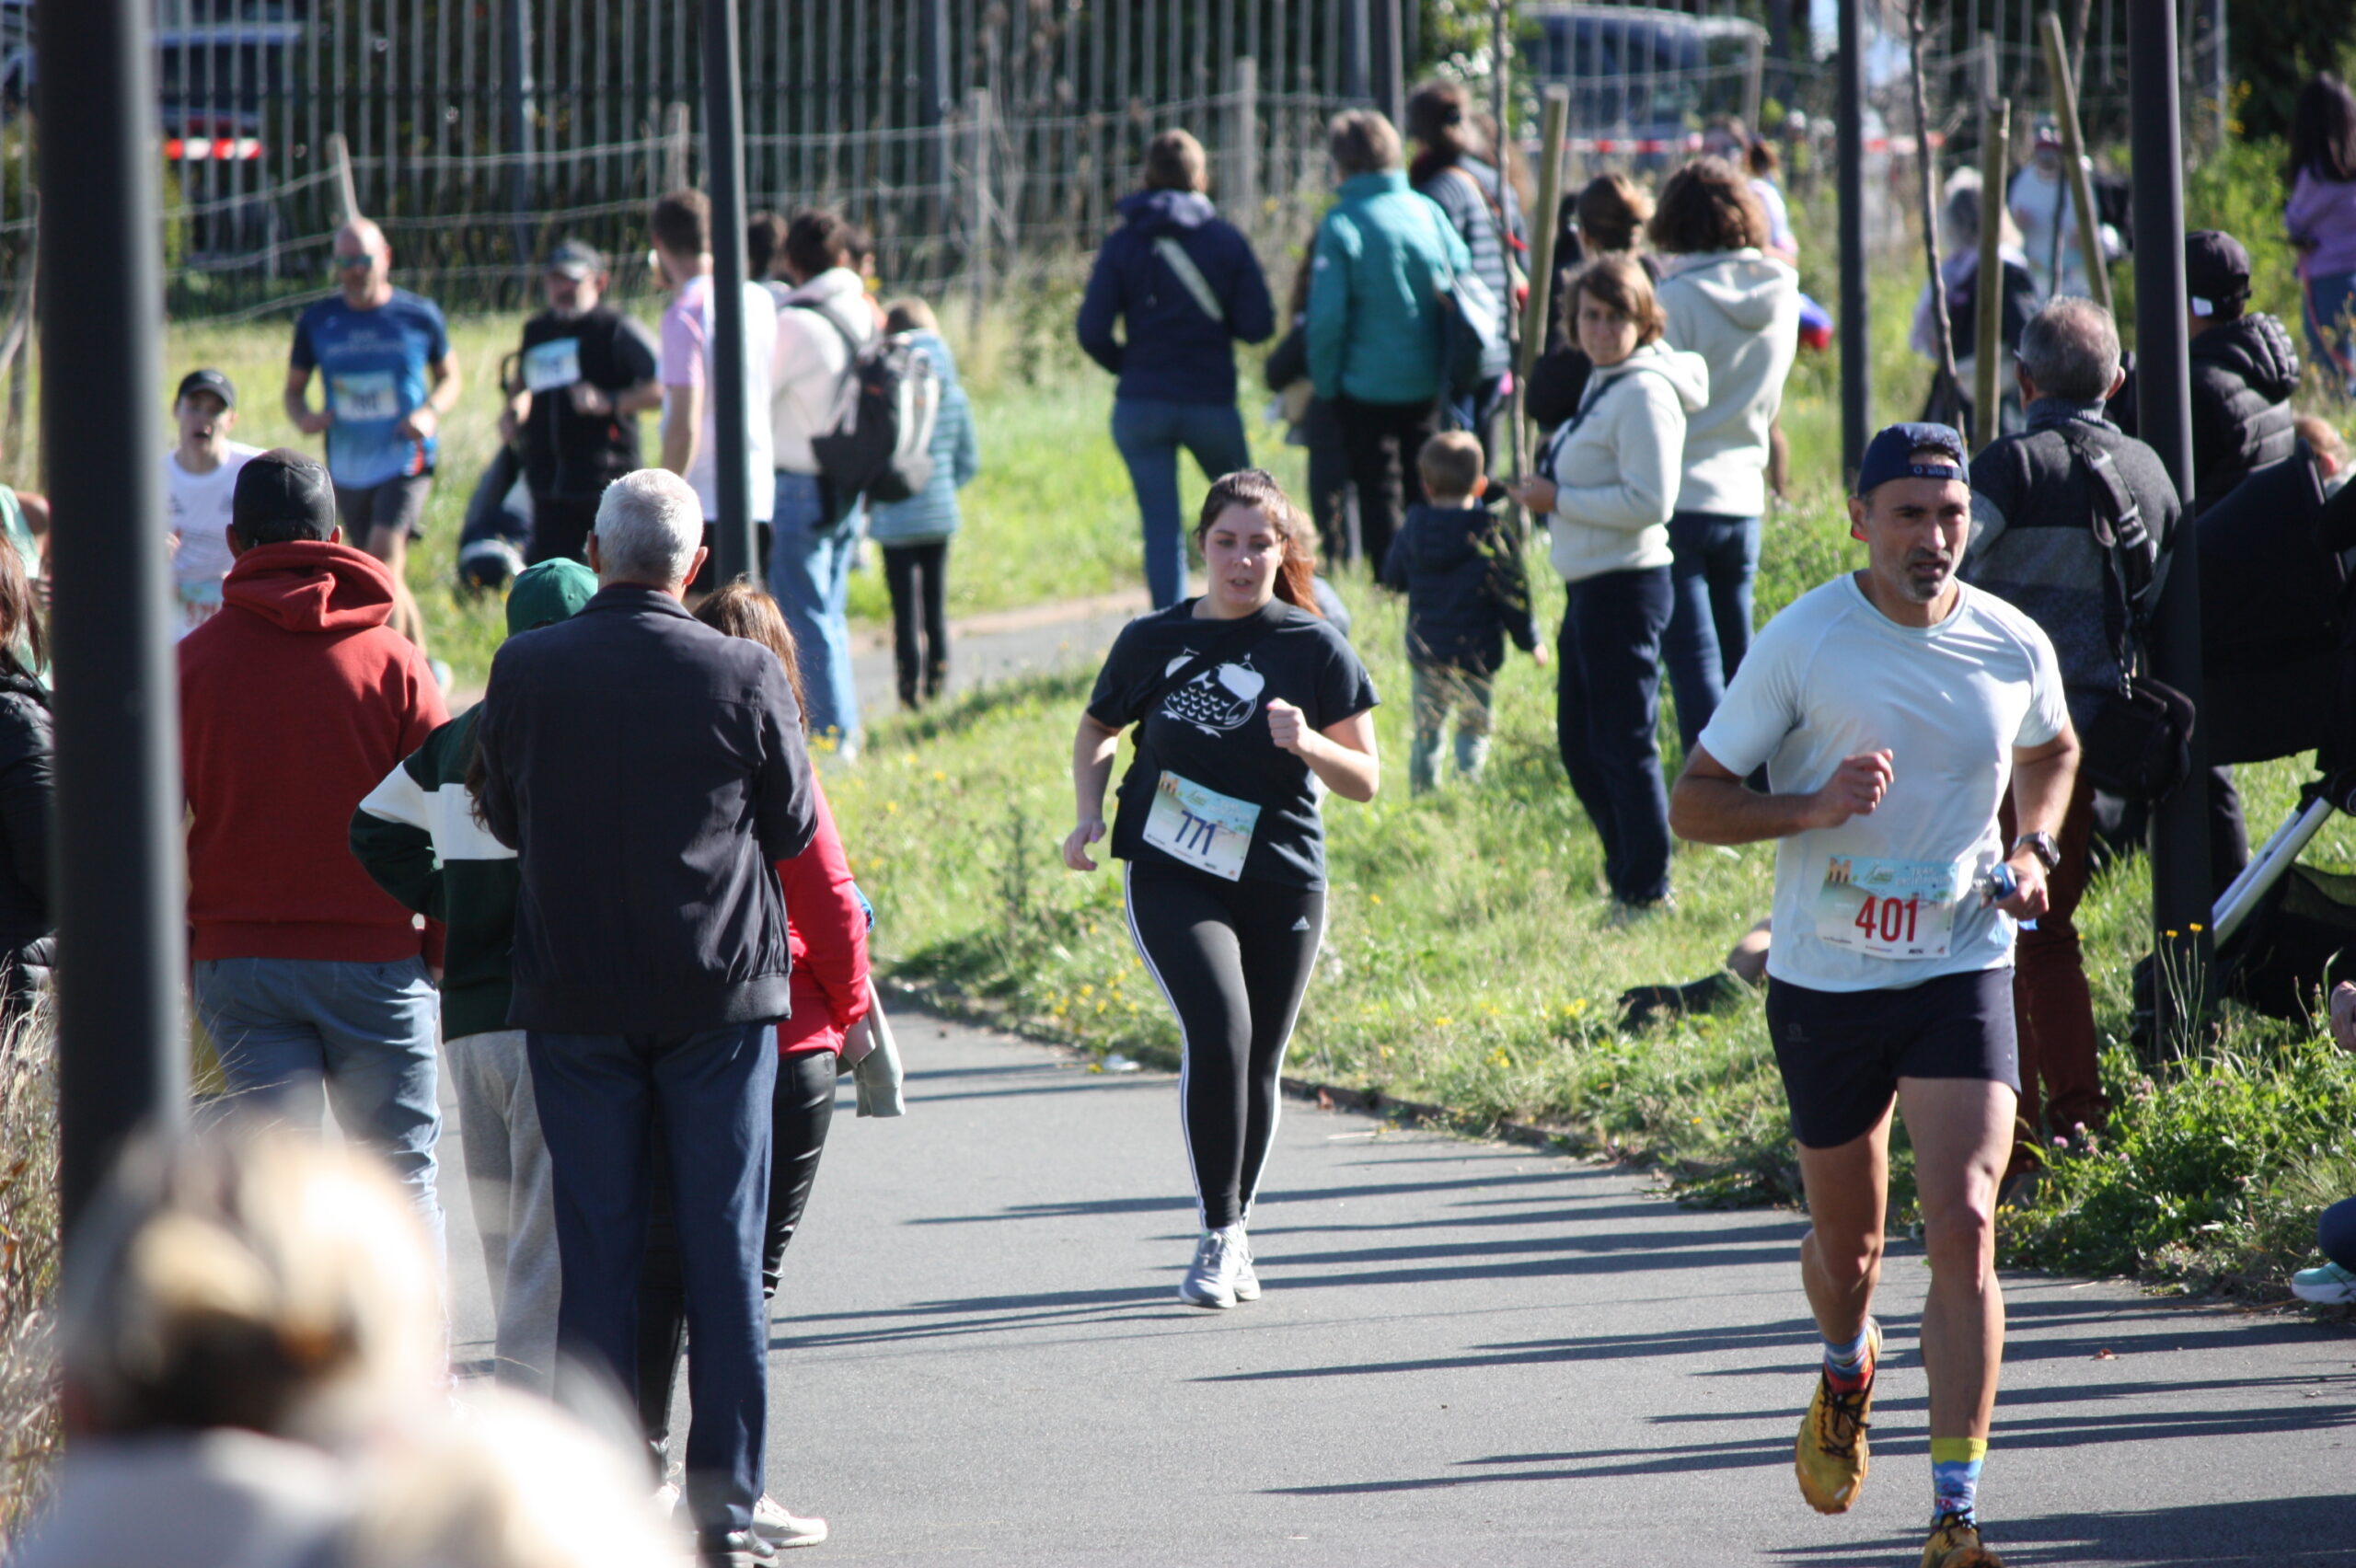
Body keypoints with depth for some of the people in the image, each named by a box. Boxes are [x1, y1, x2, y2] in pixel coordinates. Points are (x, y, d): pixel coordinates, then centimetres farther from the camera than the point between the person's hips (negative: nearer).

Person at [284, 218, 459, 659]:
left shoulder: (419, 316, -1)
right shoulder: (317, 322, 4)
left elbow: (449, 378, 11)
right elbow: (293, 389, 13)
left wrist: (431, 412, -10)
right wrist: (304, 417, -11)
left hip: (405, 457, -4)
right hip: (348, 468, 4)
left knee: (383, 557, -22)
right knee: (388, 578, 12)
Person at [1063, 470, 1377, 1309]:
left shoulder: (1315, 648, -1)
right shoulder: (1154, 640, 3)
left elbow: (1365, 779, -1)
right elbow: (1098, 731, 19)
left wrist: (1308, 744, -21)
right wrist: (1089, 815, 2)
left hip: (1280, 884, 1)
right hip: (1172, 878, -1)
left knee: (1256, 1066, 7)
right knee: (1218, 1029, -22)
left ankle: (1233, 1236, 28)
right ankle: (1219, 1236, -14)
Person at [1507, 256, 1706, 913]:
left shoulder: (1644, 392, -15)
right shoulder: (1603, 384, 15)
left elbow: (1650, 500, -22)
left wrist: (1559, 499, -16)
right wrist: (1548, 494, 7)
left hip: (1626, 583, -11)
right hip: (1590, 586, 11)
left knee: (1624, 744, -5)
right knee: (1580, 746, 16)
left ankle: (1647, 890, 2)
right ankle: (1626, 876, 26)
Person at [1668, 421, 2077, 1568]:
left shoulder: (2014, 647, -3)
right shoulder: (1803, 642, -10)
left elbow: (2051, 752, 21)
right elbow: (1693, 804, -6)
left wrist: (2032, 851, 2)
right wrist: (1814, 806, -23)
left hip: (1962, 969, 0)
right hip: (1824, 978, 0)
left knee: (1963, 1226, -16)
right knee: (1847, 1242, 15)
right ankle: (1847, 1368, 52)